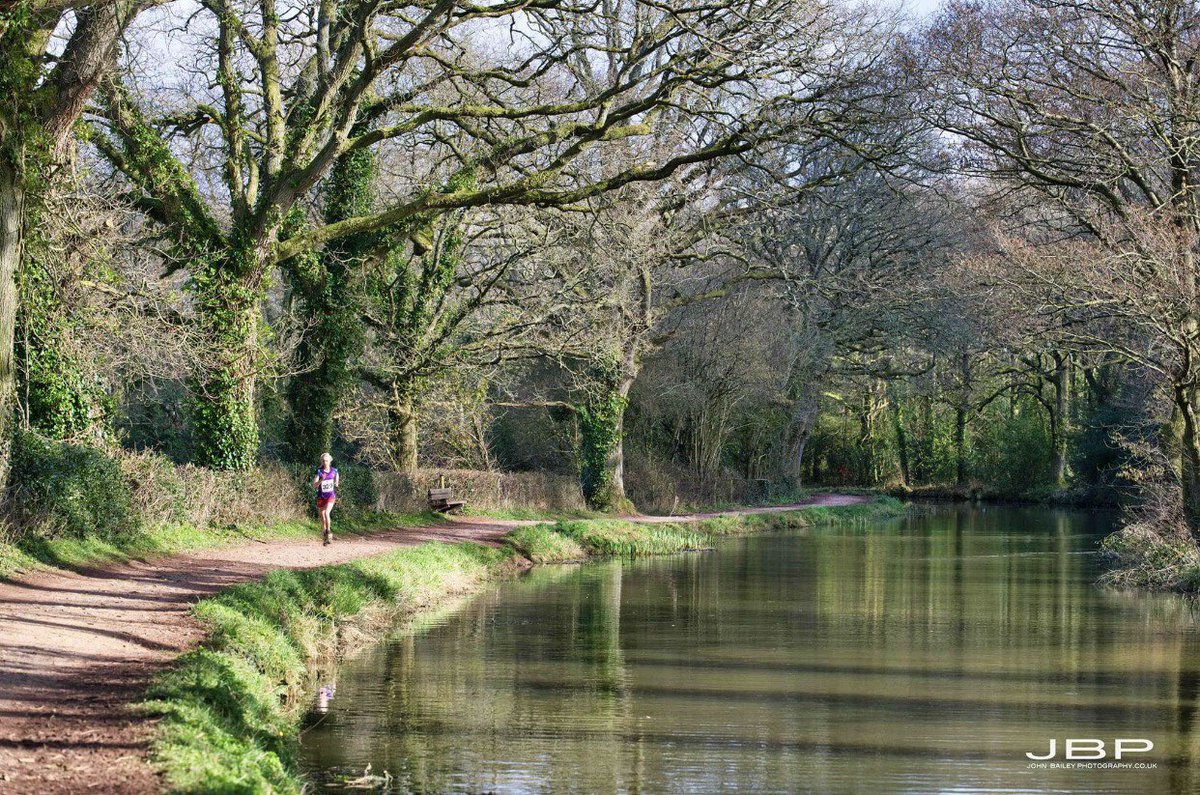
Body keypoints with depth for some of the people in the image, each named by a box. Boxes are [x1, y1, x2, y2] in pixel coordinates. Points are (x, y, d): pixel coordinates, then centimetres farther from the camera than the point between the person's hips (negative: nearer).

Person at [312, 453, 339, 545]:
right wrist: (321, 480, -29)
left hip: (331, 496, -1)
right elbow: (314, 486, -15)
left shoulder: (334, 471, -2)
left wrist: (336, 484, 4)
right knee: (323, 519, 9)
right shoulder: (319, 472, -8)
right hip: (321, 497, 1)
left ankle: (329, 532, -14)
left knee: (326, 513, -26)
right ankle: (326, 537, 23)